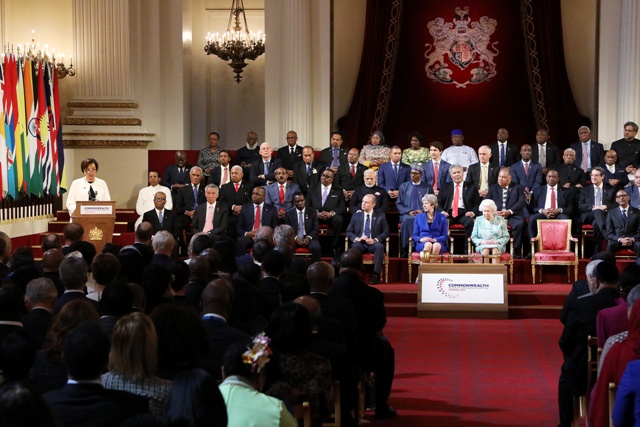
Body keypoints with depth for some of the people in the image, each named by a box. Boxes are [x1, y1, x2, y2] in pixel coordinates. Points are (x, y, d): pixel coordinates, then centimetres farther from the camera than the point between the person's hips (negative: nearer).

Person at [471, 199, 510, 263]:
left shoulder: (500, 220, 9)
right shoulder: (478, 220, 13)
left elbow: (506, 237, 6)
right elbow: (473, 237, 10)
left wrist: (496, 241, -12)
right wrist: (481, 242, -11)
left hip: (497, 244, -1)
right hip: (482, 245, 1)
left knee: (495, 250, -36)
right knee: (485, 250, -35)